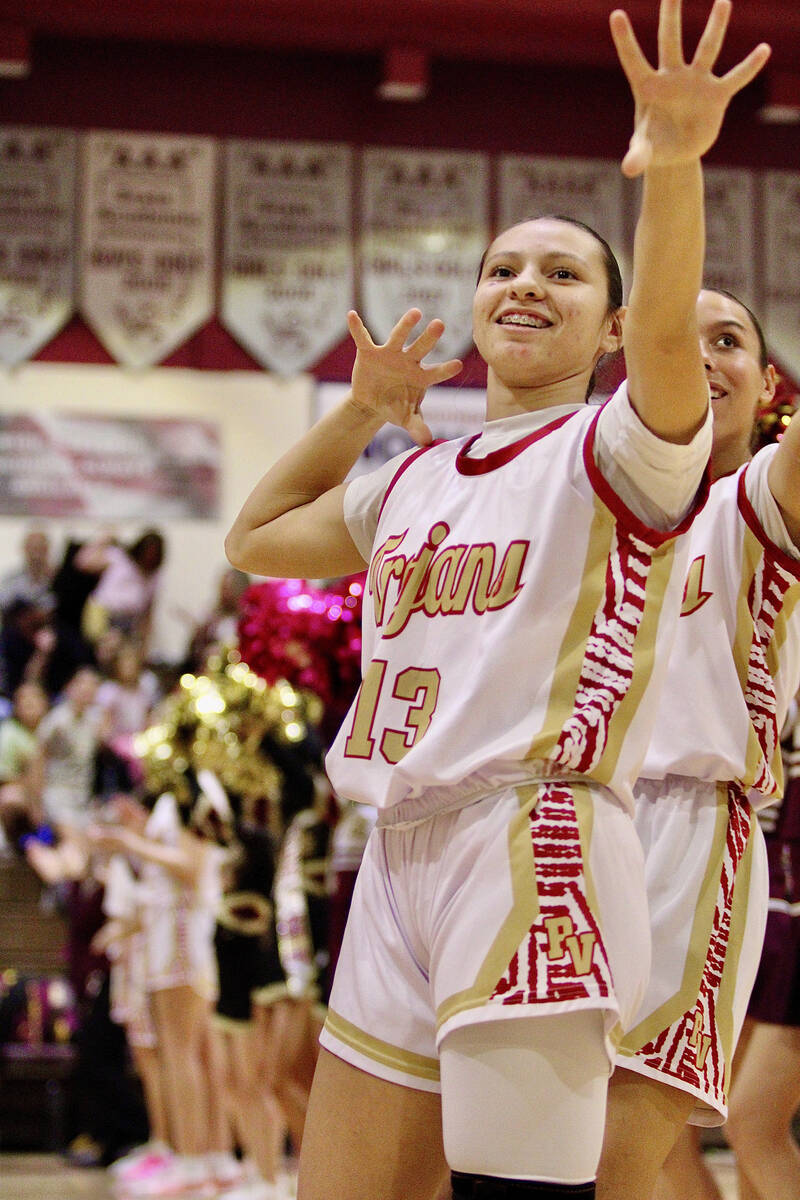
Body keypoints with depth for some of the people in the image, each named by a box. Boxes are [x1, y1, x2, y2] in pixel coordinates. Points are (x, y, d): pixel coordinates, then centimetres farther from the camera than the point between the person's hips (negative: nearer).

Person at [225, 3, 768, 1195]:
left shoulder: (614, 452, 0)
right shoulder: (415, 480, 21)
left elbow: (667, 331, -22)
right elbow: (255, 540, 34)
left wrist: (675, 169, -41)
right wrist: (364, 410, 24)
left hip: (538, 845, -7)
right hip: (400, 860, 7)